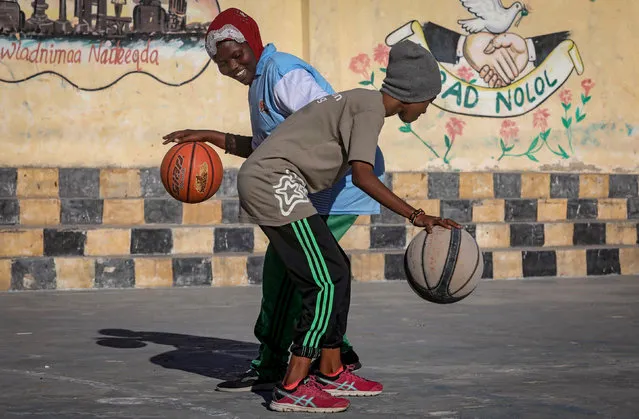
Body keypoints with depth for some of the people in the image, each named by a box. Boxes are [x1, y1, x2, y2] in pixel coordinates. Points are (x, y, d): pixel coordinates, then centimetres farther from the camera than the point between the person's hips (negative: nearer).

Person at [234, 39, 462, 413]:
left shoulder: (357, 102, 19)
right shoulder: (370, 109, -11)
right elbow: (363, 175, -24)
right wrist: (417, 216, -29)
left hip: (260, 180, 10)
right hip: (274, 182, -10)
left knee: (336, 270, 14)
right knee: (326, 282, -11)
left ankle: (331, 372, 23)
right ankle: (292, 388, -10)